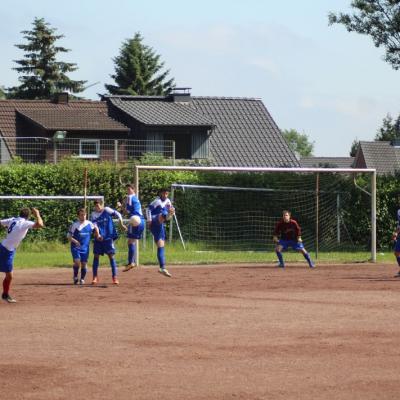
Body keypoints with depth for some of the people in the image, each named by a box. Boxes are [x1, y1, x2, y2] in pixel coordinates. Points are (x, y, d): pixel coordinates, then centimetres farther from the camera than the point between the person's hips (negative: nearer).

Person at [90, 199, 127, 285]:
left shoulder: (107, 210, -7)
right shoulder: (93, 215, 0)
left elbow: (118, 214, 2)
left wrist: (122, 225, 3)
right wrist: (98, 235, -25)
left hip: (108, 238, -3)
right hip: (98, 239, 3)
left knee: (111, 256, -5)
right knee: (96, 256, 4)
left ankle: (115, 277, -2)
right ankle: (95, 277, 14)